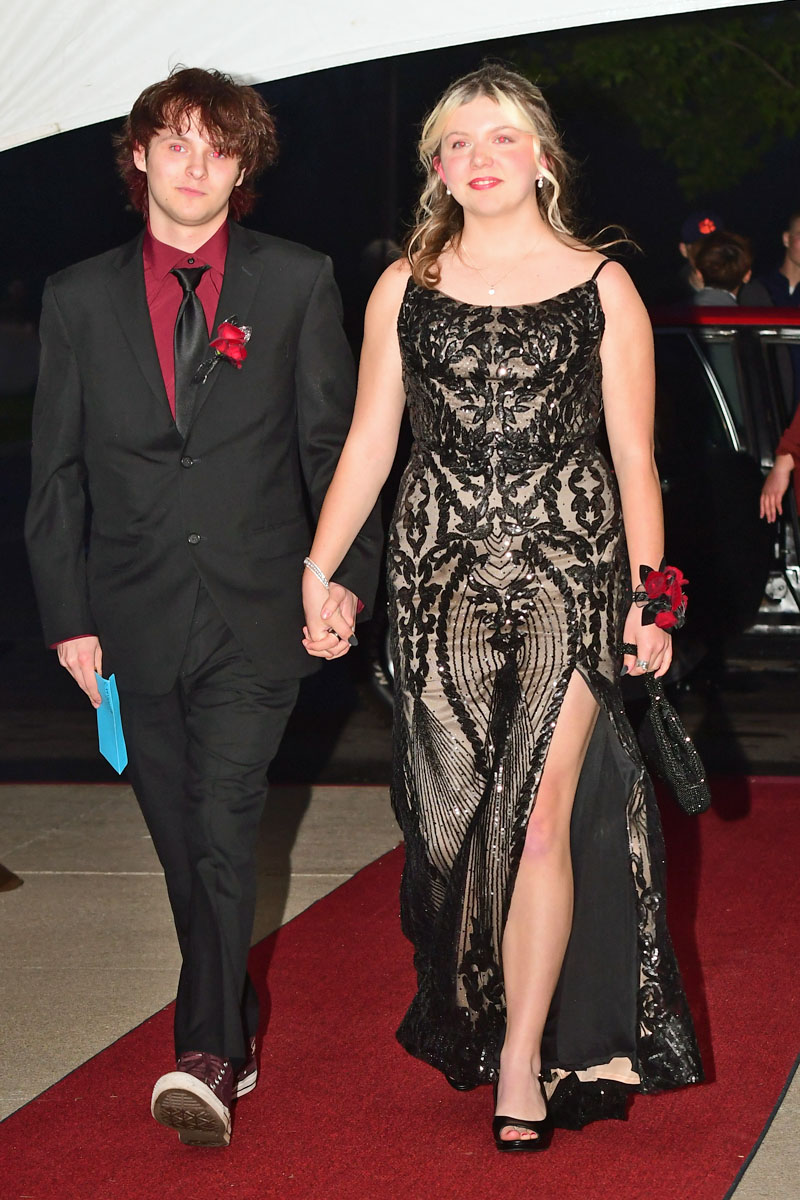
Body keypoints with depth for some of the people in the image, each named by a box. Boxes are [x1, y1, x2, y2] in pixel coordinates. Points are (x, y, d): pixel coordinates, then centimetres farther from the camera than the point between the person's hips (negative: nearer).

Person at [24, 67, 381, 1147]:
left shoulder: (298, 283, 2)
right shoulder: (79, 299, 6)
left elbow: (335, 440, 5)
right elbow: (57, 472, 7)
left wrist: (349, 572, -3)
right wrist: (68, 614, 3)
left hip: (255, 613, -2)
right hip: (136, 616, 3)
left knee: (224, 828, -13)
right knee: (181, 843, 9)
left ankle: (206, 1057, -14)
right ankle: (236, 1029, 23)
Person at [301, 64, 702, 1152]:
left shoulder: (601, 287, 4)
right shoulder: (405, 289, 8)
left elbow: (635, 458, 6)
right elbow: (367, 444, 11)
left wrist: (650, 599, 4)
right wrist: (315, 572, 8)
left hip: (568, 570, -2)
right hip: (442, 573, 2)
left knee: (540, 814, -9)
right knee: (453, 809, 6)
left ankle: (524, 1064, -3)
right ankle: (474, 1021, 24)